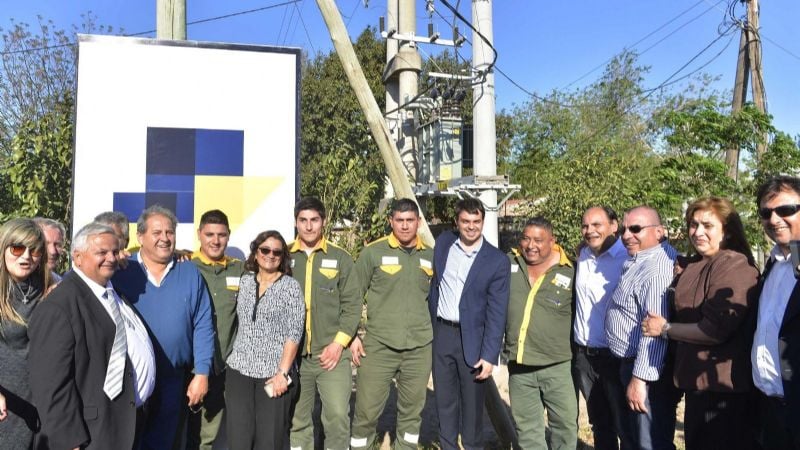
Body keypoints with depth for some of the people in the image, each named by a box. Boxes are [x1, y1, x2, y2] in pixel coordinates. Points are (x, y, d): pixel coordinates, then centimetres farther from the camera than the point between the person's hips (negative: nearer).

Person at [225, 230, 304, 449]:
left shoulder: (290, 286, -4)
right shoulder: (244, 281, 8)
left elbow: (294, 333, -8)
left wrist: (283, 372, -13)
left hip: (274, 373, -3)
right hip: (239, 370, 3)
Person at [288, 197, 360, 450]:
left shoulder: (341, 259, 3)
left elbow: (352, 305, 1)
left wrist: (339, 343, -8)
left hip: (332, 352, -1)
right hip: (293, 354, 1)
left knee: (338, 416, -7)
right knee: (297, 419, 11)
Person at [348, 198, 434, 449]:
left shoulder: (430, 256, 6)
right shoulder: (373, 252, -3)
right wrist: (353, 336, -3)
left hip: (420, 347, 3)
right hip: (378, 346, -3)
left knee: (412, 411, 14)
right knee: (367, 410, 2)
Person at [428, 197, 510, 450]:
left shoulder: (498, 261, -9)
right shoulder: (443, 243, 3)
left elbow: (497, 313, -11)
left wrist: (489, 355, -14)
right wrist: (430, 323, 13)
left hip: (472, 339, -3)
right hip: (441, 333, 3)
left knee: (472, 402, 9)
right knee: (444, 400, 13)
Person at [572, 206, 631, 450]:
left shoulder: (628, 259, -13)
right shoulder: (583, 254, 8)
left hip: (615, 357, -6)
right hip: (583, 355, 6)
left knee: (626, 427, 6)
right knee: (599, 423, 19)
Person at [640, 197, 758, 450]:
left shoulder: (734, 265, -18)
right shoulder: (695, 266, 10)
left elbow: (715, 330, -23)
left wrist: (665, 329, -12)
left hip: (722, 387, -9)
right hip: (698, 381, 9)